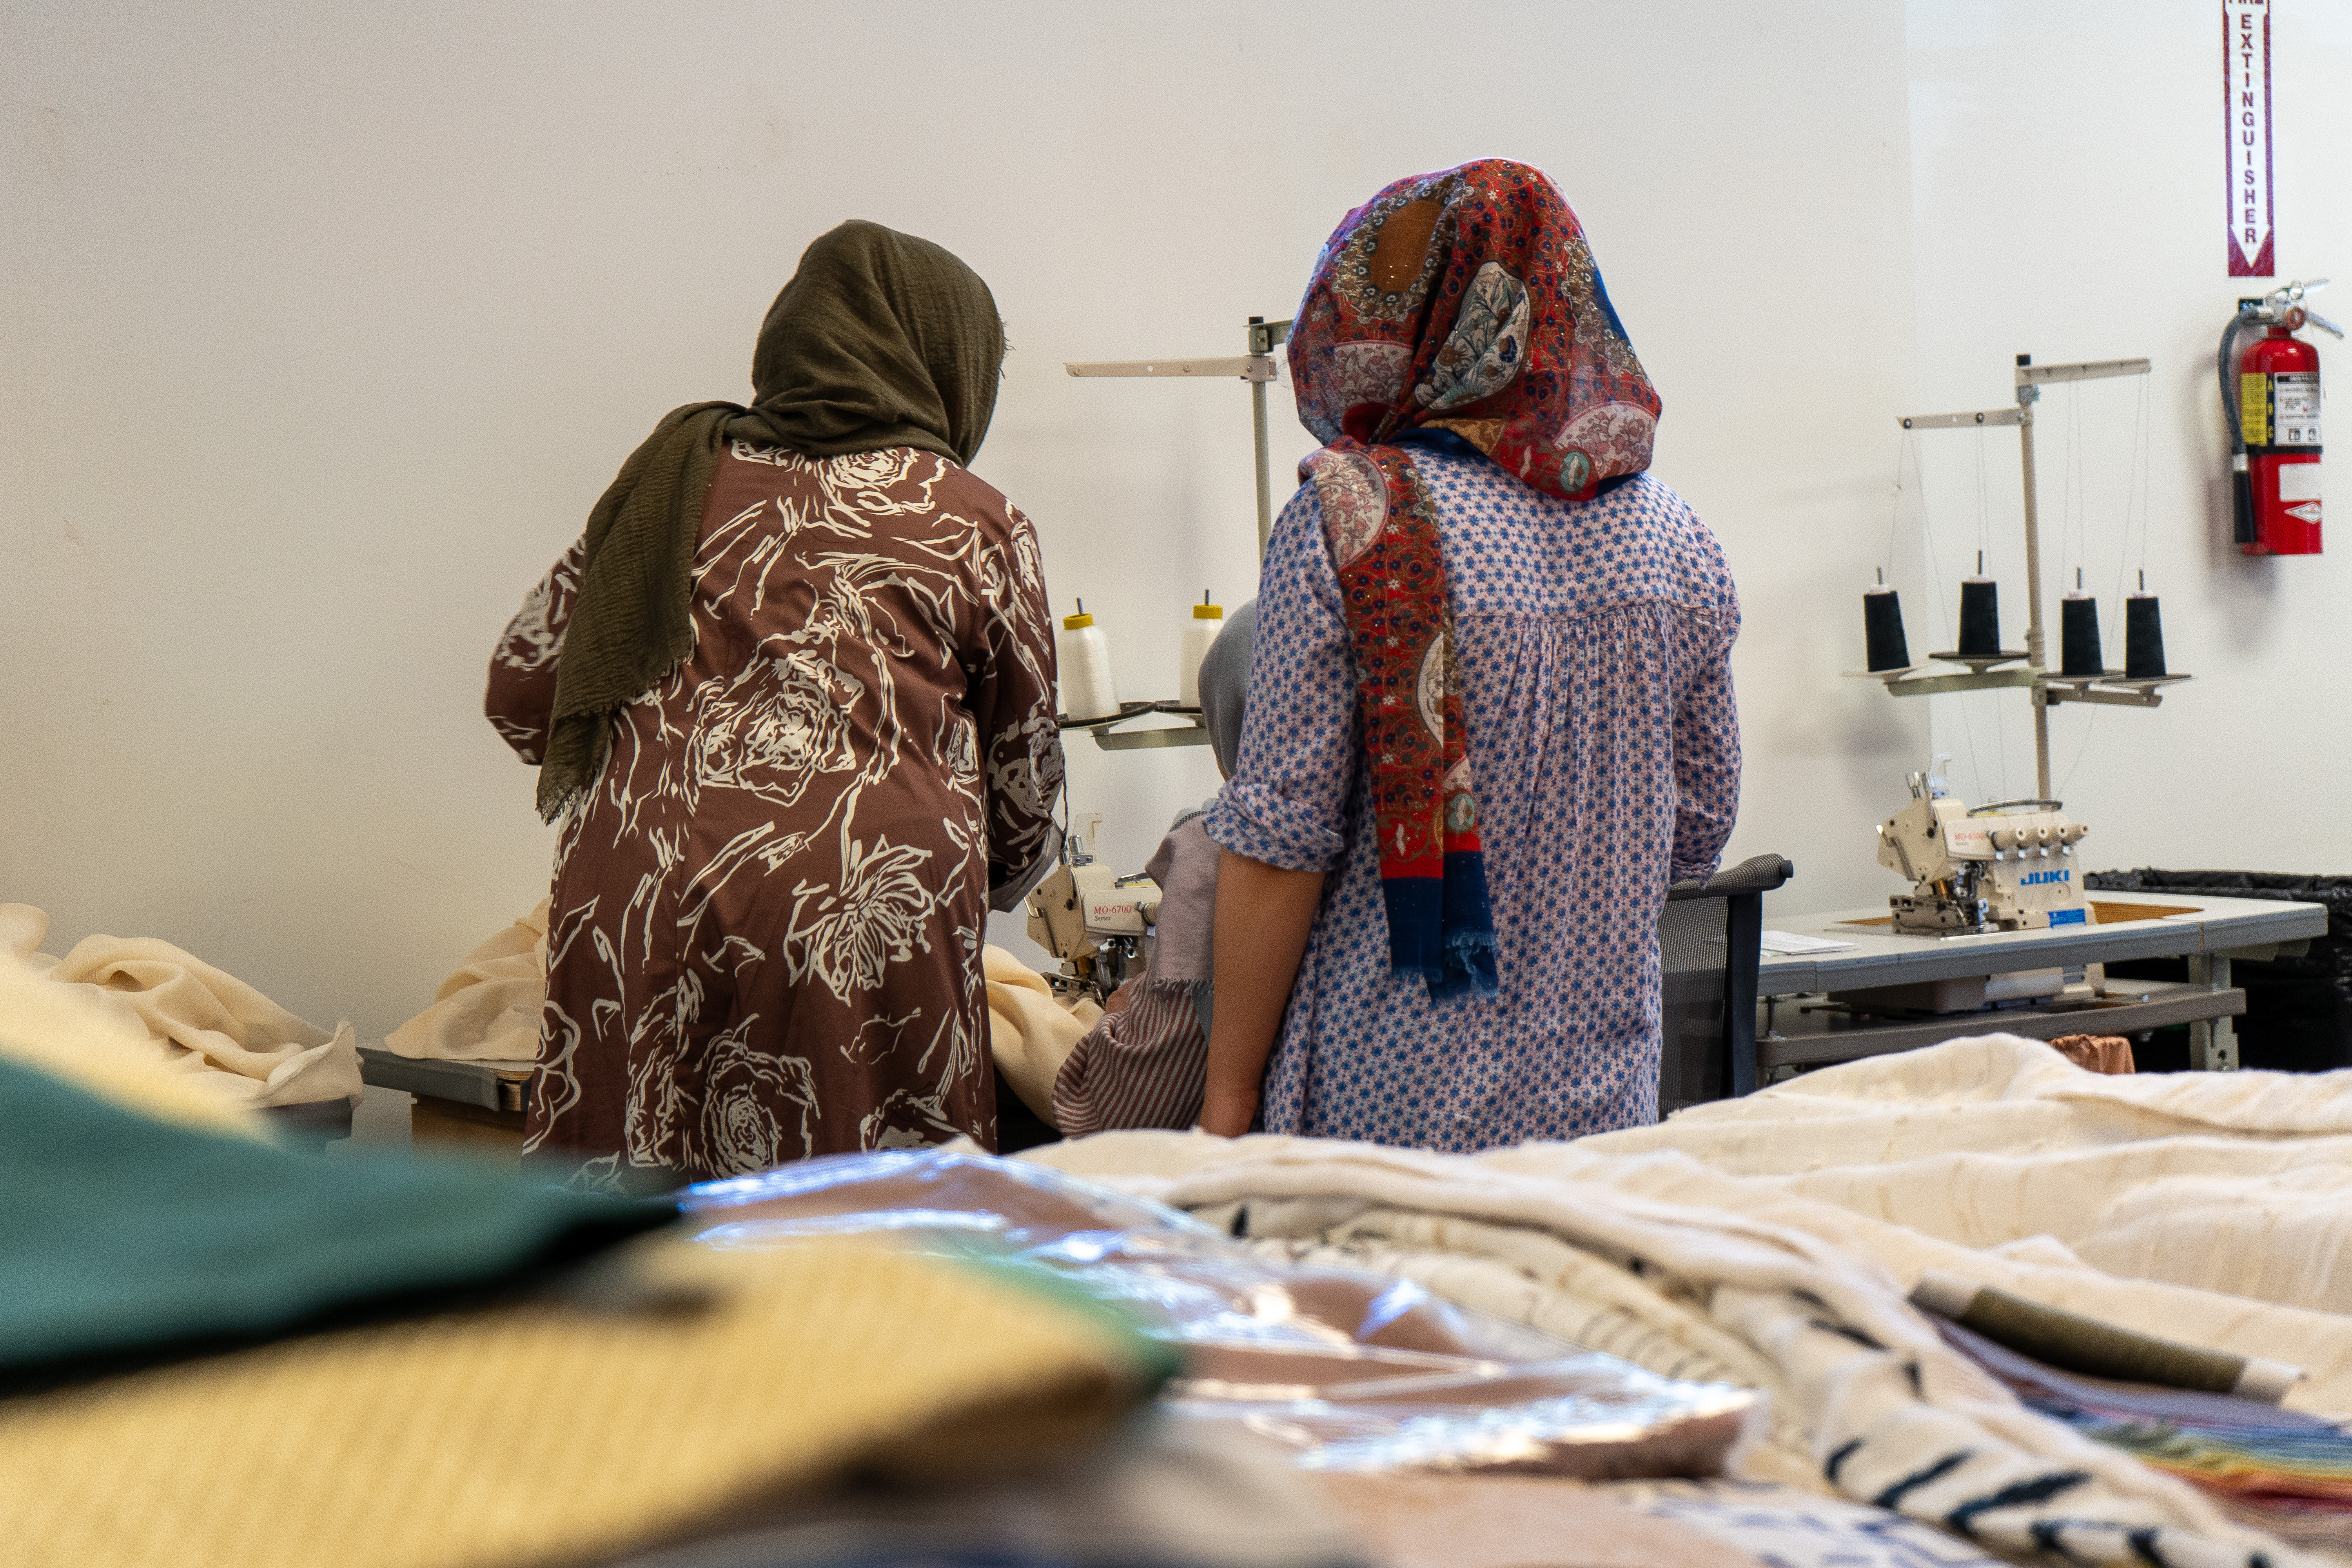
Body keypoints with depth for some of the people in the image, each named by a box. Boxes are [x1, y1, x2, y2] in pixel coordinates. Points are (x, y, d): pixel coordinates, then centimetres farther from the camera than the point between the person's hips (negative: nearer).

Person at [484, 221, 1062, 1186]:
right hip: (860, 920, -3)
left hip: (639, 921, 3)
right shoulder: (975, 526, 11)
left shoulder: (681, 477, 19)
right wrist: (989, 880, 40)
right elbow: (1023, 779, 19)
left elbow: (522, 686, 18)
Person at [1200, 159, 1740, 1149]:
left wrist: (1228, 1094, -4)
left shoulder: (1353, 520, -10)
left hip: (1395, 1104, -5)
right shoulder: (1669, 535, 6)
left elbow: (1280, 843, -12)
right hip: (1608, 1096, 5)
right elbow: (1699, 831, 14)